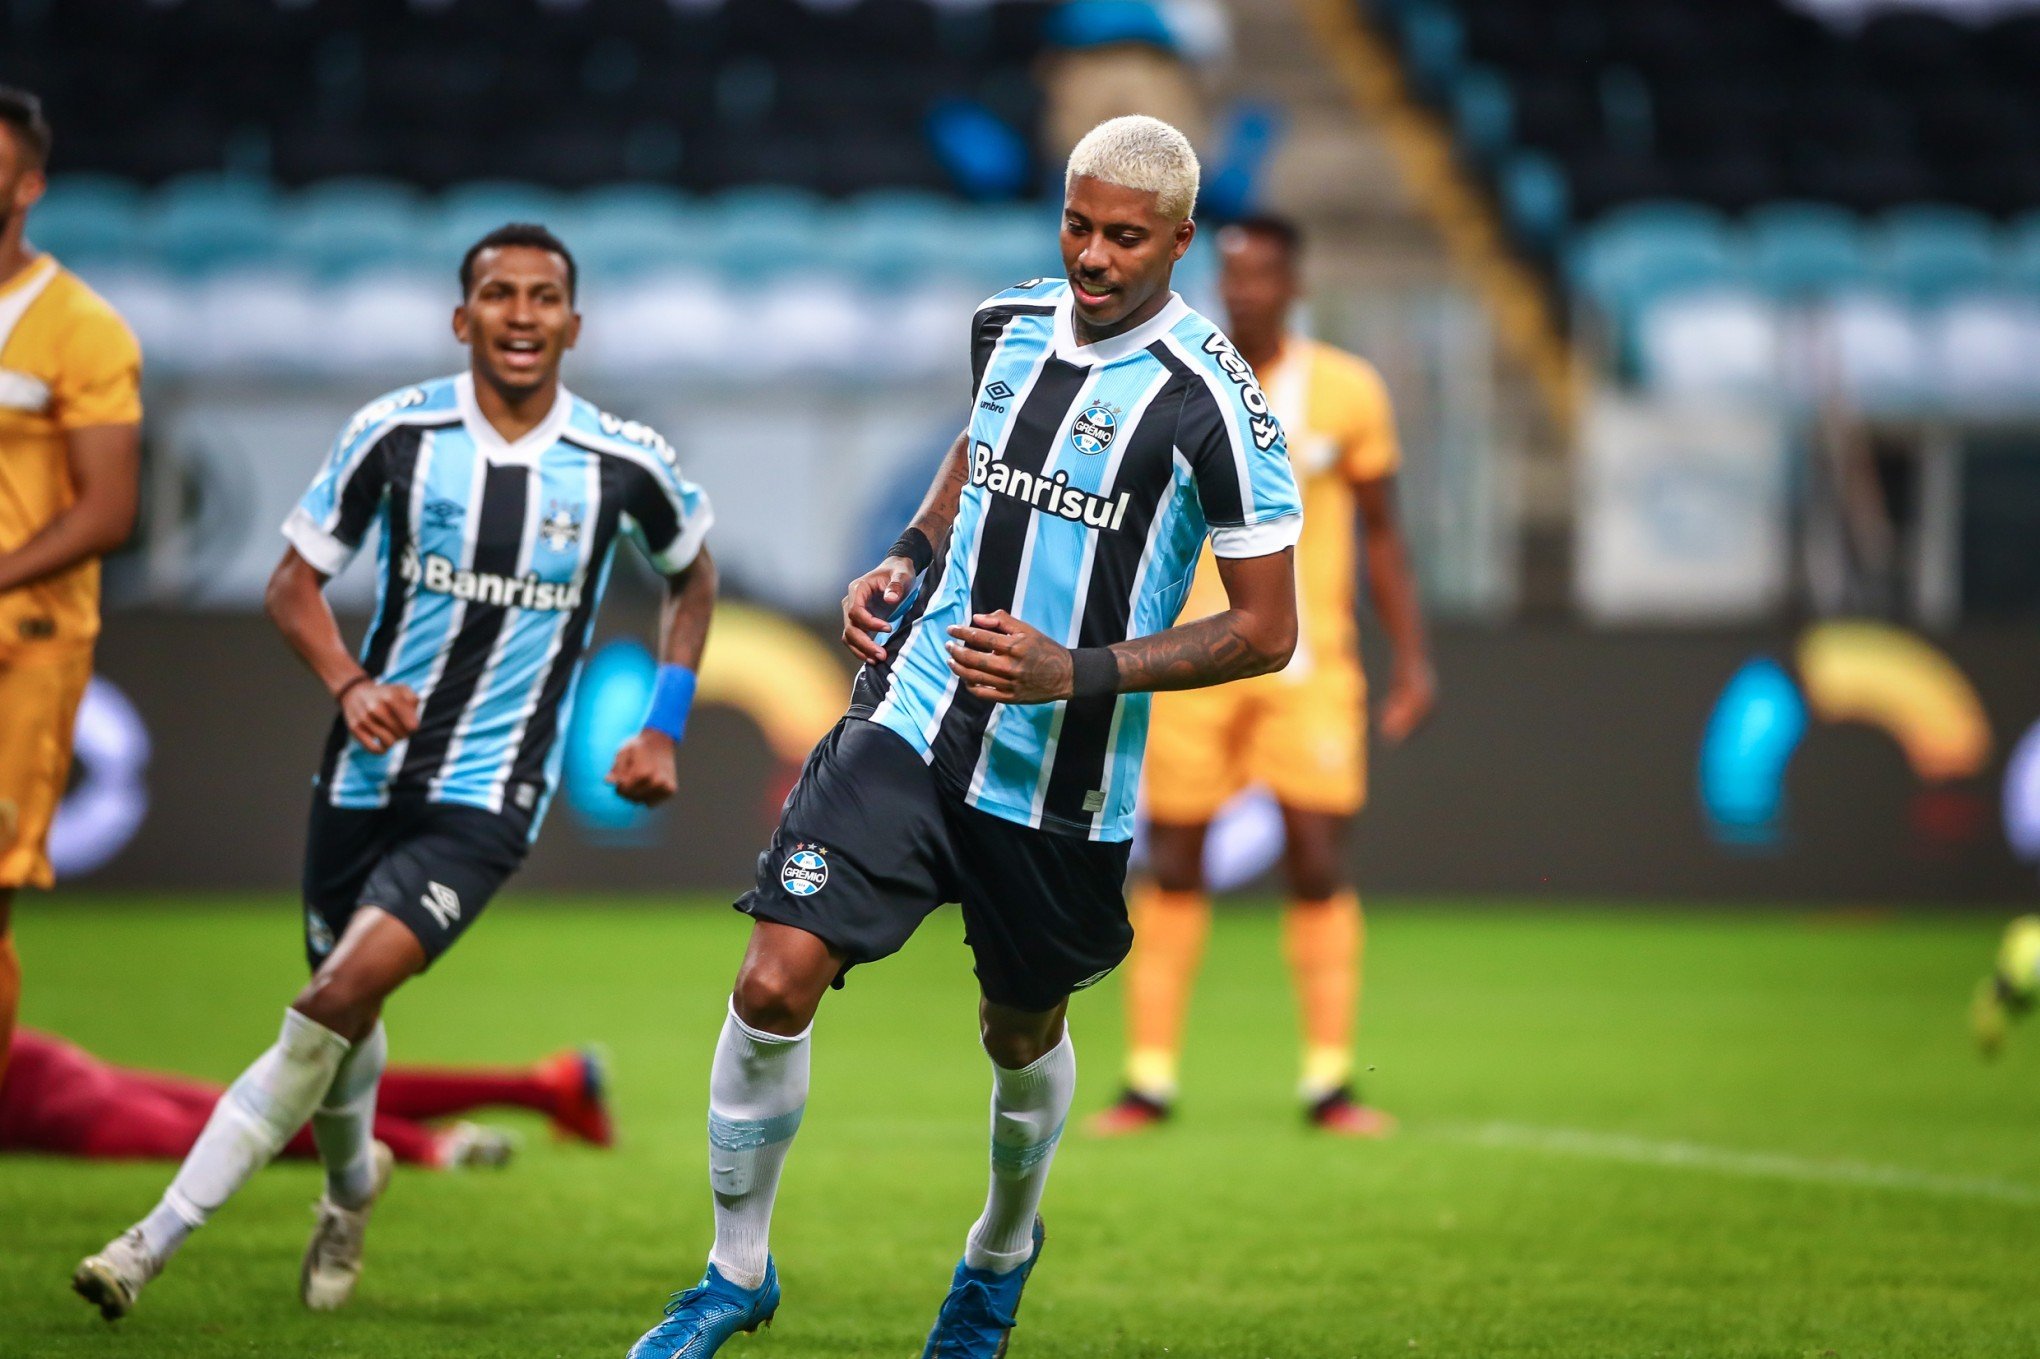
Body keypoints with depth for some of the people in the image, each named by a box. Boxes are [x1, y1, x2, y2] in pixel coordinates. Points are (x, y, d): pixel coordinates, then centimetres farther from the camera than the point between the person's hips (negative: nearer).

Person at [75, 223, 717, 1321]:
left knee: (342, 994, -20)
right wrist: (349, 684, -15)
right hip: (370, 773, 2)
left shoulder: (625, 464, -4)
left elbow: (690, 573, 17)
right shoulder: (398, 432, -5)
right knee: (343, 1012, 13)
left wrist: (664, 727, 9)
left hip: (488, 797, -2)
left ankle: (157, 1240, -17)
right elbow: (295, 583, 4)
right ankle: (351, 1192, 47)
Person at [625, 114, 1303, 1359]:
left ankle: (1003, 1253, 48)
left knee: (1021, 1033, 17)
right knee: (776, 984, -11)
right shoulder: (1008, 324, 2)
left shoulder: (1209, 399, -16)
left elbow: (1267, 631, -13)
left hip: (1063, 782, -3)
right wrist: (905, 560, 9)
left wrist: (1077, 673, -22)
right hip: (915, 723, 3)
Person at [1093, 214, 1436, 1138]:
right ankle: (1149, 1079, 5)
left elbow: (1381, 532, 9)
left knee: (1319, 862, -7)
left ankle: (1329, 1081, -2)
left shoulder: (1346, 390, 3)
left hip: (1308, 664, 0)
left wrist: (1411, 656, 4)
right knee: (1173, 868, 0)